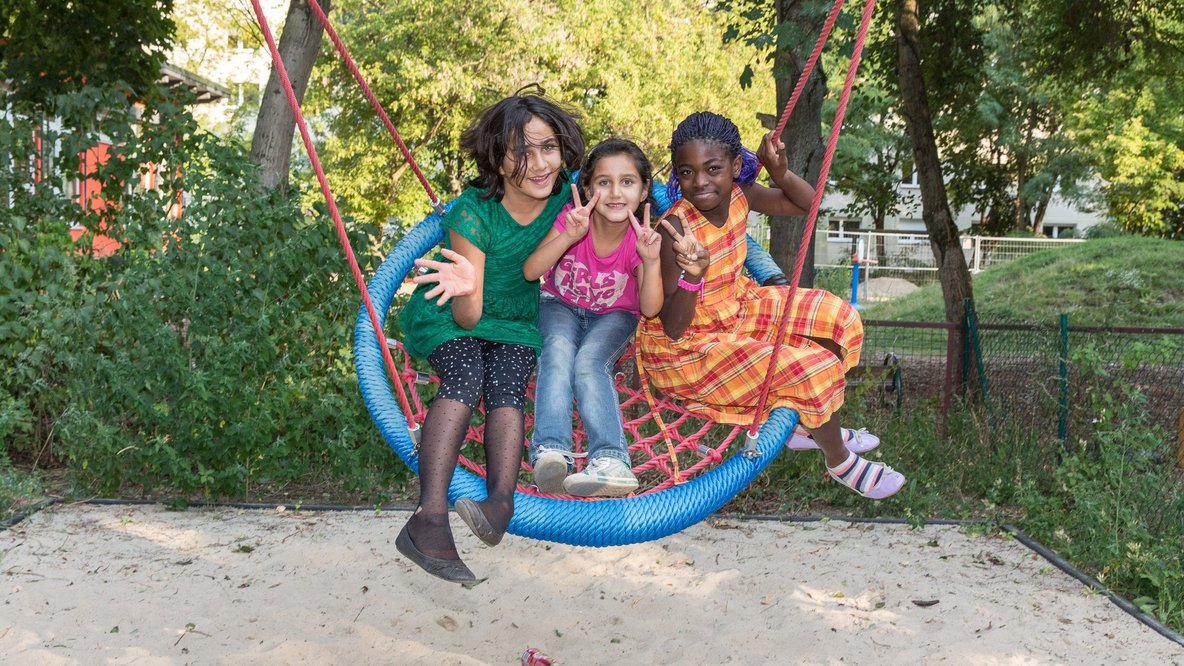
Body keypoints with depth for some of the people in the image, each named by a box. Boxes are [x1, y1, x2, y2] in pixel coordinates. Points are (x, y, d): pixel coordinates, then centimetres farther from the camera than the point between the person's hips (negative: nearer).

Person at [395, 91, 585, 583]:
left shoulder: (568, 192, -16)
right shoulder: (474, 214, -25)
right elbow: (469, 316, -23)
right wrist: (465, 291, -47)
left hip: (516, 319, 3)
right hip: (449, 316, -3)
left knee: (507, 383, -28)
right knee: (466, 376, -31)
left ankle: (500, 504, -46)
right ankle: (429, 519, -43)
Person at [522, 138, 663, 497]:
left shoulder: (641, 237, -16)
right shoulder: (572, 218, -17)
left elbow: (650, 309, -19)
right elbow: (530, 272, -24)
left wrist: (651, 261, -35)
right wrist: (568, 237, -38)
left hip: (613, 315, -1)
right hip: (561, 306, 1)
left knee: (589, 361, -33)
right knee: (559, 350, -34)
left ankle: (611, 461, -49)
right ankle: (551, 451, -48)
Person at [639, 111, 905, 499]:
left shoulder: (738, 194, -11)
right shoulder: (676, 228, -30)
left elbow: (806, 204, 5)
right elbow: (673, 329, -31)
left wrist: (780, 173, -16)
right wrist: (692, 274, -50)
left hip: (735, 312, 8)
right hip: (685, 350, -8)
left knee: (838, 320, 5)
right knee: (815, 369, -16)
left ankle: (810, 426, 21)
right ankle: (840, 462, 12)